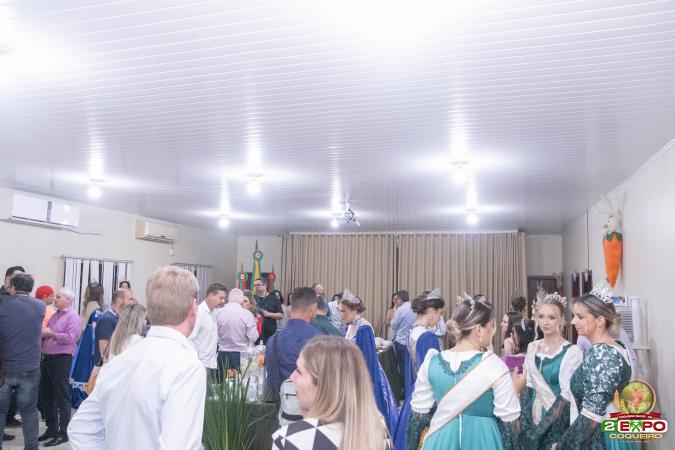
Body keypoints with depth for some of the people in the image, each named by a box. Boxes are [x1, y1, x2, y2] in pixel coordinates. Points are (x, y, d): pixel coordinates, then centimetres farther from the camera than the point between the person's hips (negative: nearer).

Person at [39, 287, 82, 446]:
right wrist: (43, 334, -2)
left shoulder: (73, 317, -10)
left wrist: (51, 334, -17)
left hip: (61, 360, -9)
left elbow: (70, 338, -21)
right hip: (48, 358, 9)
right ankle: (51, 428, 27)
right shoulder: (55, 315, 16)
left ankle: (63, 433, 4)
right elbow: (47, 333, 19)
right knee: (46, 394, 15)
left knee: (62, 397, -3)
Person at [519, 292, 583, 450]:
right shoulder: (532, 347, 3)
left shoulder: (572, 352, -13)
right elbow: (527, 385, 5)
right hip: (533, 419, 5)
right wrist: (526, 424, -5)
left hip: (558, 425, -5)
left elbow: (567, 396, -15)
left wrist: (539, 430, -16)